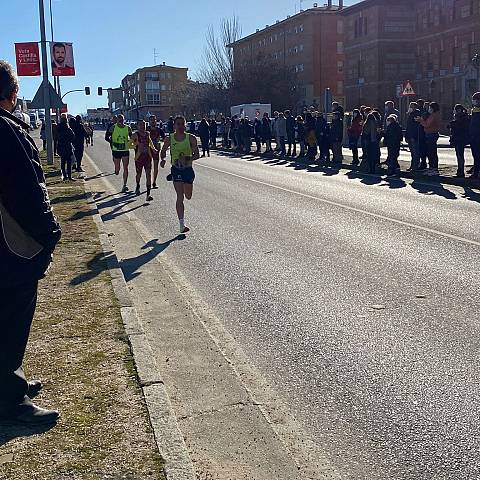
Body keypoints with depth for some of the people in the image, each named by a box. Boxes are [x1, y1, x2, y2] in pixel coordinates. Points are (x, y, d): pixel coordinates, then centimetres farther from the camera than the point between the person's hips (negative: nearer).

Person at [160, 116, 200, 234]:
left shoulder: (191, 138, -4)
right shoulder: (169, 139, -2)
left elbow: (197, 155, -4)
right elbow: (163, 151, 13)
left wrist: (188, 159, -22)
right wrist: (163, 159, -8)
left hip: (188, 169, 1)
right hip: (176, 169, -1)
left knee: (188, 196, 8)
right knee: (180, 197, -8)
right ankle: (182, 225, -5)